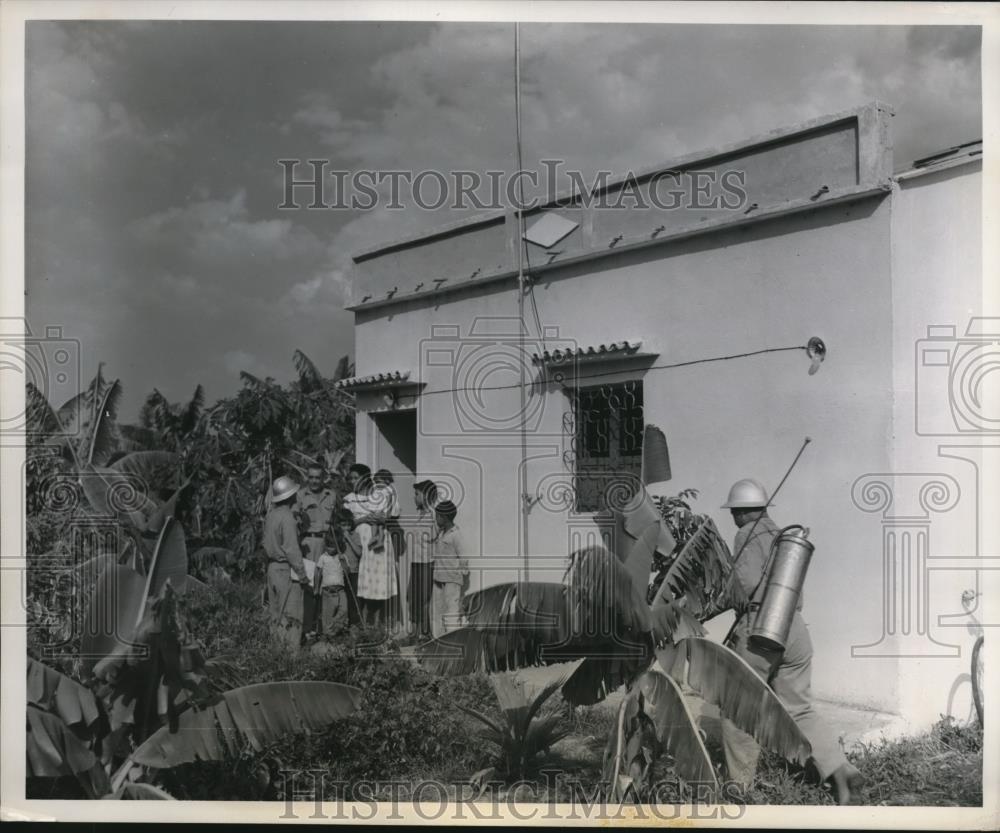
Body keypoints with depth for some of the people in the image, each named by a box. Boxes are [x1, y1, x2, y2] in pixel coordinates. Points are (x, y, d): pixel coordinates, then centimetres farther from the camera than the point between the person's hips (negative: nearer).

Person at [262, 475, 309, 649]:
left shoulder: (270, 514, 7)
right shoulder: (287, 517, -18)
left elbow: (265, 543, 13)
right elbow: (292, 550, -19)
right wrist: (302, 574, -14)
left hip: (272, 567, 9)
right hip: (286, 570, -8)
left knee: (276, 615, 14)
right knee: (291, 616, -4)